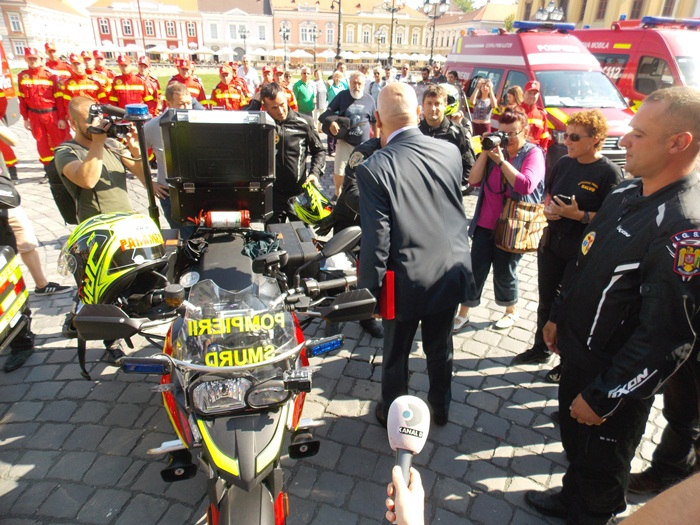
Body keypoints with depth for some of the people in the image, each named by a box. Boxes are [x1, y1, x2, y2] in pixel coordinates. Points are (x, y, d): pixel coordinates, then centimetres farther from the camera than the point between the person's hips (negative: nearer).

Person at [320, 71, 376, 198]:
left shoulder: (369, 100, 0)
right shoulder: (342, 95, -3)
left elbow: (374, 121, 8)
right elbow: (329, 111, 1)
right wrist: (331, 122, -19)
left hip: (363, 143, 1)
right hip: (344, 141, -1)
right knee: (338, 171, -3)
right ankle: (337, 193, 23)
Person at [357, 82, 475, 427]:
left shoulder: (373, 168, -22)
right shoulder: (450, 152, -6)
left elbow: (376, 239, -20)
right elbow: (456, 210, 7)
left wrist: (370, 289, -9)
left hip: (407, 281, -4)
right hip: (451, 273, 5)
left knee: (396, 354, 19)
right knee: (440, 348, 24)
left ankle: (392, 413, 41)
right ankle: (440, 408, 46)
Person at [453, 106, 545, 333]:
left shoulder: (533, 154, -6)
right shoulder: (497, 151, 8)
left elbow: (526, 185, -24)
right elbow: (474, 181, -1)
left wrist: (500, 161, -21)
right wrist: (485, 152, -9)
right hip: (485, 224, 4)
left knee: (505, 272, 10)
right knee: (475, 270, 7)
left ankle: (512, 311, 35)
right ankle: (463, 314, 19)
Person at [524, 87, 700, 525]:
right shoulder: (627, 193, 0)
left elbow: (664, 335, -28)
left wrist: (604, 396, -21)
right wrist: (560, 316, 15)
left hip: (615, 380, -8)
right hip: (578, 351, 8)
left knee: (600, 470, 18)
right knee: (574, 440, 30)